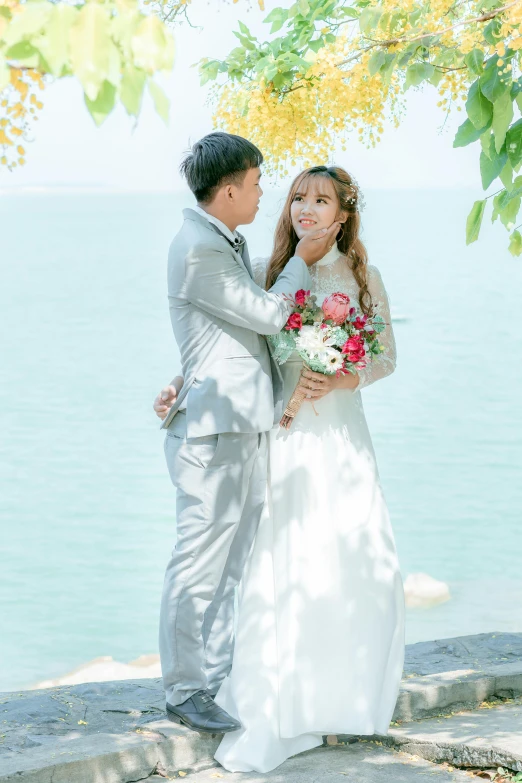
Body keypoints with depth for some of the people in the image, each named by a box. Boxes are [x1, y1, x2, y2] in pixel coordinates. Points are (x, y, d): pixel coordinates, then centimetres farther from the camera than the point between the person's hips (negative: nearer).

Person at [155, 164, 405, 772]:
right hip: (279, 435, -1)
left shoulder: (363, 278, 5)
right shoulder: (266, 274, 5)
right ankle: (276, 716, 3)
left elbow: (385, 358, 7)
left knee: (356, 569, 0)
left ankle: (339, 697, 19)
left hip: (340, 435, 1)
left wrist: (339, 381, -11)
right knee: (278, 568, -5)